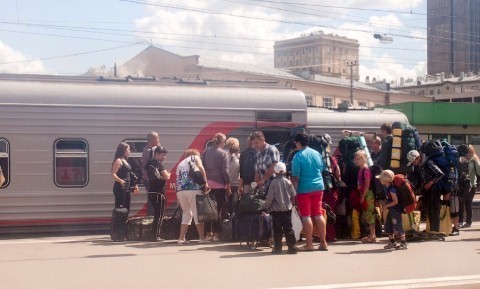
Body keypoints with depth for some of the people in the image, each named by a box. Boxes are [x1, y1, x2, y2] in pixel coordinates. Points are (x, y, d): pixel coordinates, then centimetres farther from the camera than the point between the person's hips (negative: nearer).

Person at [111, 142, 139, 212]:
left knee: (126, 209, 12)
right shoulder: (118, 161, -10)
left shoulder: (125, 161, 17)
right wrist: (120, 181, -34)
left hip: (127, 188, 10)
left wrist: (134, 185, 24)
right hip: (120, 188, -10)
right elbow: (113, 174, -19)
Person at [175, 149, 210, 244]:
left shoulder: (180, 164, 29)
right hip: (194, 188, -5)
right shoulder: (195, 157, 16)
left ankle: (181, 238, 10)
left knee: (186, 214, 15)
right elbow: (201, 168, -6)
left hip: (180, 190, 5)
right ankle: (202, 237, 1)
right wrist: (205, 182, -9)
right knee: (197, 213, 1)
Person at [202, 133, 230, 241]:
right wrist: (228, 185, -4)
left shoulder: (206, 152, 7)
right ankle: (216, 233, 0)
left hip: (207, 184, 5)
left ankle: (208, 232, 14)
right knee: (218, 209, 0)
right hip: (219, 184, -5)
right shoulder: (223, 153, -7)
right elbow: (225, 171, -10)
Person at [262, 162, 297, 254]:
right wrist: (291, 204, 22)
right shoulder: (288, 182, -1)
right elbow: (293, 195, 5)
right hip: (287, 209, 2)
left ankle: (277, 248, 4)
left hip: (276, 210, -2)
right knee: (288, 229, 5)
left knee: (277, 230, 4)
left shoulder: (273, 183, -9)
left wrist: (266, 207, 5)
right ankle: (292, 247, 2)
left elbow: (270, 198, -9)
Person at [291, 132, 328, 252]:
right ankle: (323, 243, 11)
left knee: (306, 216, 1)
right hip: (318, 187, 6)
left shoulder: (298, 156, -12)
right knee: (318, 215, 10)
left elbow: (295, 177, -15)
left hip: (304, 189, -5)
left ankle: (309, 244, 2)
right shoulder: (316, 153, 5)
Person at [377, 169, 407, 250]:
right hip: (391, 210, 10)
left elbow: (395, 201, -24)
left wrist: (386, 206, -18)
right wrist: (385, 205, 9)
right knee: (388, 226, 16)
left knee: (398, 226, -5)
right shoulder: (387, 188, 8)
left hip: (396, 210, -10)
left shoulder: (392, 189, -21)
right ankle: (392, 242, 27)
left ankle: (403, 243, 3)